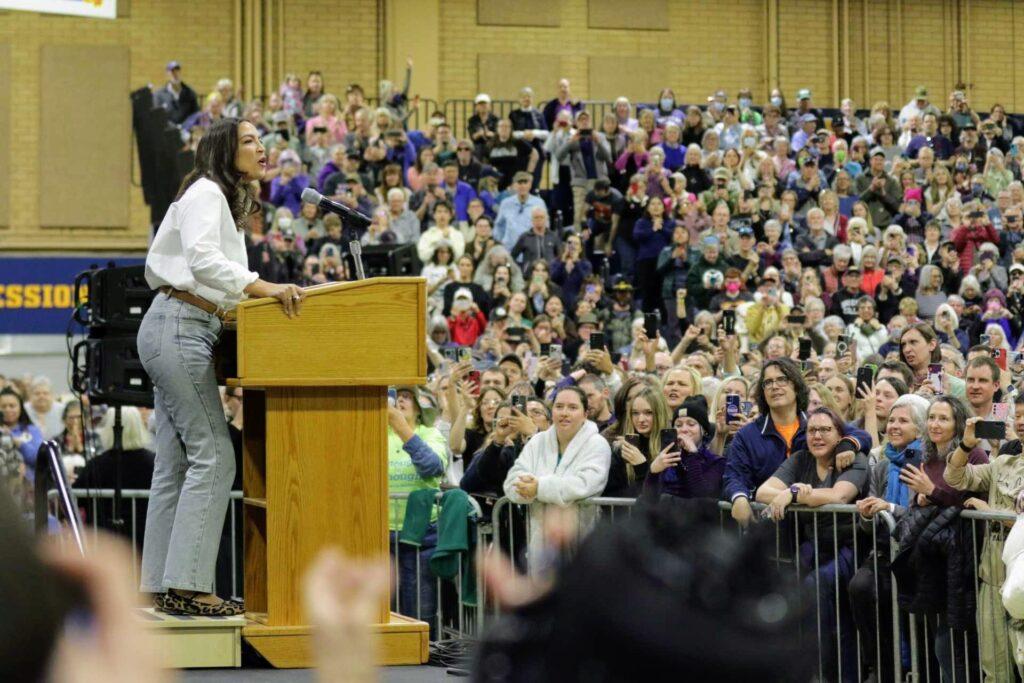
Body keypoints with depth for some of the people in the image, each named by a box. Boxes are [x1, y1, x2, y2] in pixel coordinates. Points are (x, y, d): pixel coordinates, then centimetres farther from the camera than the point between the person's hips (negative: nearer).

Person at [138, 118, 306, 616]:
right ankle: (187, 584, -16)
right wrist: (263, 287, -31)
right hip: (180, 328, -11)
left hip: (182, 332, 11)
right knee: (213, 456, -13)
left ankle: (163, 585, 9)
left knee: (176, 462, 8)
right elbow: (202, 259, -23)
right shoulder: (205, 192, -7)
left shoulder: (225, 201, 24)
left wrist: (267, 296, 16)